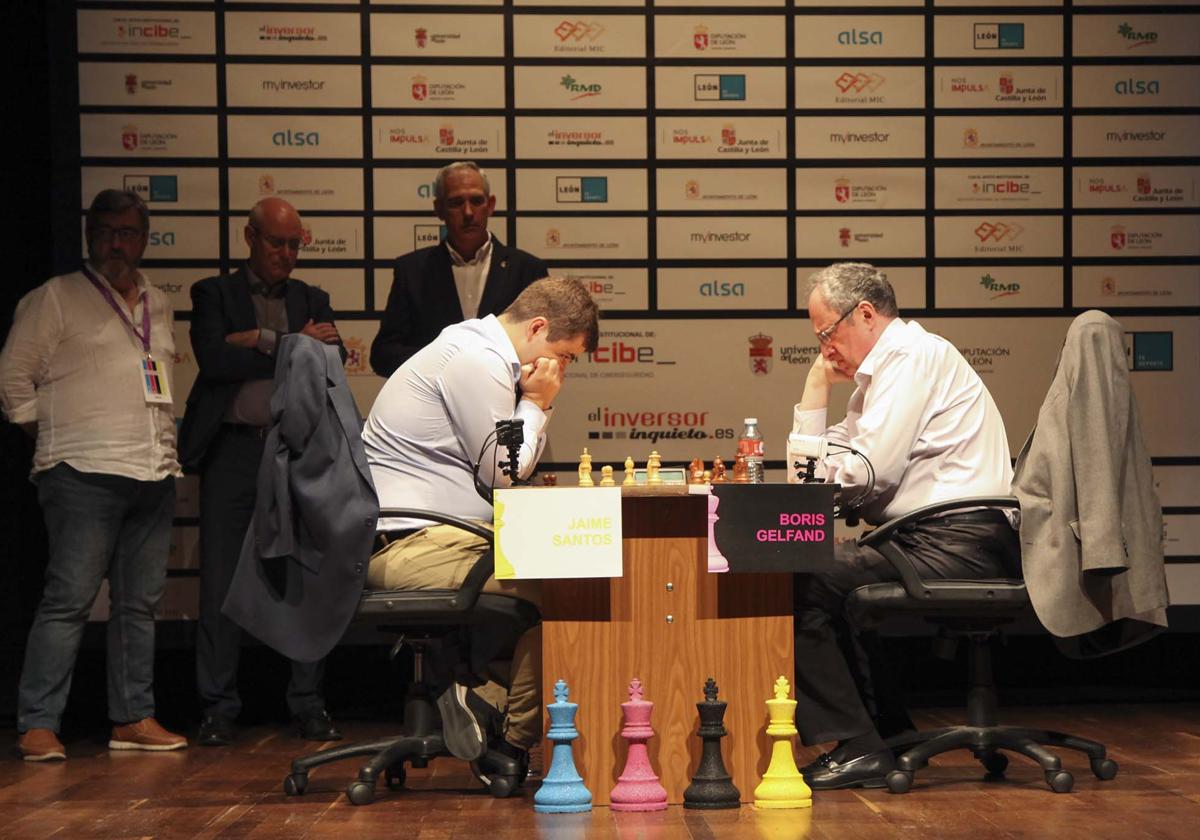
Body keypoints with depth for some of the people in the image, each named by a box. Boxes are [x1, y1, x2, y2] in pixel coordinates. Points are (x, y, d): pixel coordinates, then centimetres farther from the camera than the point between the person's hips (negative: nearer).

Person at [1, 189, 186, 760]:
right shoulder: (55, 299, 2)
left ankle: (133, 718, 14)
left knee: (140, 603, 8)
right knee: (69, 599, -10)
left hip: (154, 475, 6)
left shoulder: (159, 306, 19)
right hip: (85, 474, -6)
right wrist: (48, 433, 1)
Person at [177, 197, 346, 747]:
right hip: (233, 450, -2)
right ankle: (218, 708, 5)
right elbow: (214, 359, -9)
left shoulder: (312, 300, 16)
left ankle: (308, 706, 8)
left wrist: (261, 342, -8)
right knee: (221, 584, -2)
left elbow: (333, 359, 0)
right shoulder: (214, 294, 8)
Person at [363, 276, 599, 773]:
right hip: (411, 545, -11)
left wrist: (536, 405, 8)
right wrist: (536, 403, 0)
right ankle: (514, 743, -9)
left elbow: (514, 466, 22)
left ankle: (488, 695, 3)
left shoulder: (483, 355, 20)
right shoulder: (478, 361, -13)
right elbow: (503, 473, -11)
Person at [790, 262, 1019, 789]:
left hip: (957, 543, -11)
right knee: (825, 577, 18)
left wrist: (817, 473, 2)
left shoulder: (912, 355, -9)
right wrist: (818, 382, 15)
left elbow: (871, 470, -18)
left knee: (802, 586, -15)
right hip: (945, 542, 11)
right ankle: (887, 730, 18)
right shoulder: (881, 369, 23)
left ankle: (857, 748, -13)